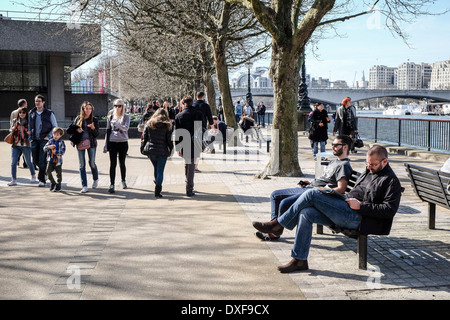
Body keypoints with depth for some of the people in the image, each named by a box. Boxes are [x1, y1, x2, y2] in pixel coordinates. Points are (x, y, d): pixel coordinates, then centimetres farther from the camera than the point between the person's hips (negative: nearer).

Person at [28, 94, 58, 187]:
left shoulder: (49, 113, -2)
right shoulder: (31, 113, 9)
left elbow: (55, 126, 2)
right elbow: (29, 126, 17)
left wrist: (48, 136, -8)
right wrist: (30, 137, 6)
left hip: (44, 139, -4)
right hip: (34, 140, 4)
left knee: (42, 160, -9)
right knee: (35, 160, 5)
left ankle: (42, 179, -1)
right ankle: (46, 170, 31)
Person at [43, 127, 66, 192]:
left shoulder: (61, 142, -2)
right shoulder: (50, 141, 6)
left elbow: (63, 151, -11)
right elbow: (44, 148, -1)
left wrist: (56, 152, -23)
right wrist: (49, 147, -21)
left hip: (58, 160, -2)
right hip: (50, 160, 2)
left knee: (59, 174, 5)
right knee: (48, 171, -11)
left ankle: (58, 186, 23)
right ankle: (53, 183, 13)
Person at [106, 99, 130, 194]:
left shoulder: (126, 117, 2)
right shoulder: (110, 117, 9)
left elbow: (126, 128, -13)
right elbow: (107, 130, 13)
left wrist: (116, 123, -26)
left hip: (123, 142, -1)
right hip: (112, 142, 1)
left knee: (122, 163, 10)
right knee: (113, 164, -7)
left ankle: (123, 181, 30)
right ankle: (112, 185, -8)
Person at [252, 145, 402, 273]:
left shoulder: (391, 181, -5)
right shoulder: (369, 171, 23)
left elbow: (389, 210, -15)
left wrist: (360, 206, -16)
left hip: (357, 217, -9)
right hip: (347, 211, 9)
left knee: (311, 194, -17)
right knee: (305, 213, -13)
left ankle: (278, 224, -4)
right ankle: (299, 260, -8)